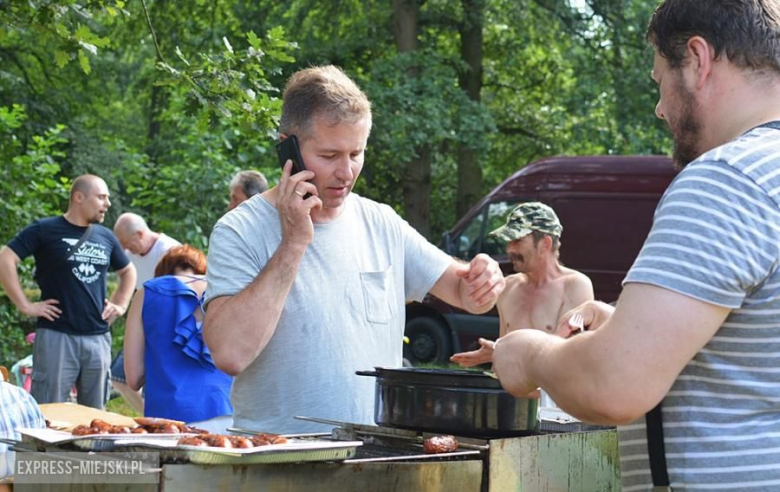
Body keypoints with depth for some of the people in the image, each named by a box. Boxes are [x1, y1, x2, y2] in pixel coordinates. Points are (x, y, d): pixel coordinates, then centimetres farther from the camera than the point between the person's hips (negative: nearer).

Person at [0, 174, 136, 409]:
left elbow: (128, 272, 28)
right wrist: (25, 305, -13)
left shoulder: (106, 237, 12)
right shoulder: (45, 230, -4)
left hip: (99, 337, 5)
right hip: (56, 336, -5)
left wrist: (120, 305, 14)